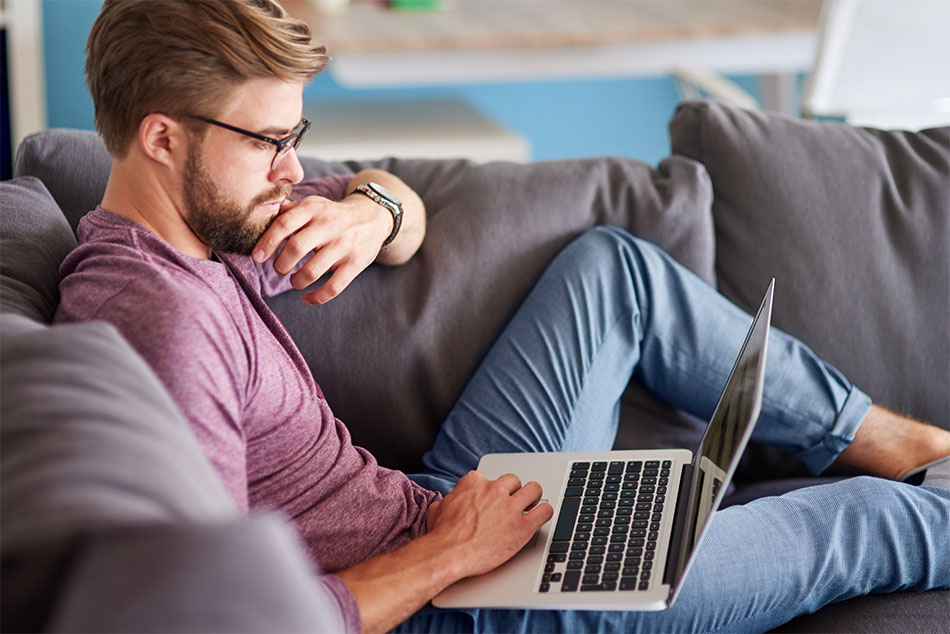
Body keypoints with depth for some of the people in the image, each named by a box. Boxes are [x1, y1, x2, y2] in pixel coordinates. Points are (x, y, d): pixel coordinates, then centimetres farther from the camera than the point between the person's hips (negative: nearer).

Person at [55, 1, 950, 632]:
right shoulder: (162, 318, -29)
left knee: (611, 266, 14)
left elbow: (404, 207, 16)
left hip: (439, 512, 10)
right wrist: (446, 556, -24)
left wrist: (370, 210, -9)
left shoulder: (202, 226, 2)